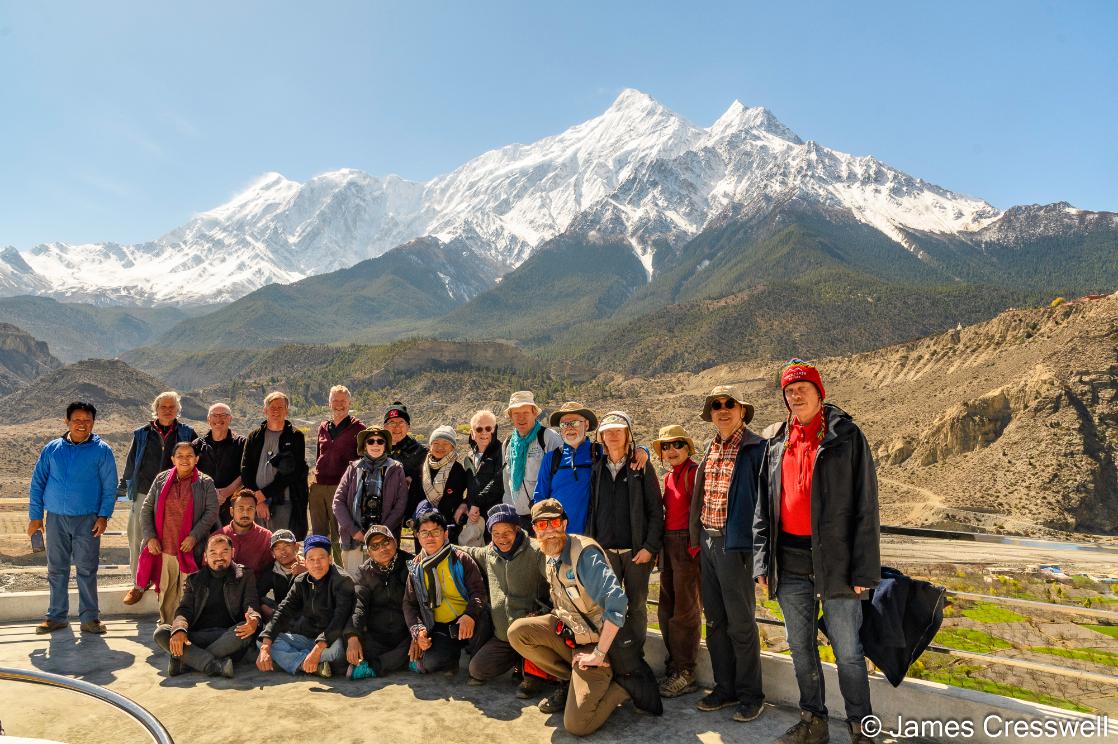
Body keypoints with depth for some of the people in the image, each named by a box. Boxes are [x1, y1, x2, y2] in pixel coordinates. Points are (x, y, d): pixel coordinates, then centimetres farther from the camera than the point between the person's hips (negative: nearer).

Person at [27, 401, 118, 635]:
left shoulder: (102, 450, -1)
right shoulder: (52, 449, 5)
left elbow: (110, 486, -1)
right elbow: (37, 482, 9)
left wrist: (104, 516, -9)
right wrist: (35, 515, 4)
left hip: (87, 519, -2)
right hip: (56, 518, 2)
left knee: (87, 570, 1)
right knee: (56, 569, 10)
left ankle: (90, 617, 10)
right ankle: (56, 616, 23)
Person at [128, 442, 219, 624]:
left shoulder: (205, 483, 1)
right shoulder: (161, 479, 9)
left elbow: (211, 512, -5)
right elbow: (146, 509, 9)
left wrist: (194, 536, -15)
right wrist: (150, 537, -2)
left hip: (190, 550, -2)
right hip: (163, 548, 3)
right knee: (166, 592, 11)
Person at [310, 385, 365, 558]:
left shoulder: (357, 428, 1)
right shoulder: (323, 427, 16)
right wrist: (315, 476, 17)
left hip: (341, 486, -5)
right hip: (318, 486, 5)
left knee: (338, 537, -2)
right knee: (318, 533, 11)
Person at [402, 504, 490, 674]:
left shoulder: (460, 558, 2)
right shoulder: (415, 567, 12)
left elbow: (478, 590, -7)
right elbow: (409, 603, 12)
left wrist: (470, 615, -28)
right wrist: (417, 631, -6)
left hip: (465, 623, -2)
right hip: (439, 629, 2)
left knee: (481, 615, -37)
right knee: (429, 663, -29)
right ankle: (454, 656, 7)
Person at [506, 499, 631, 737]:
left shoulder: (584, 553, -24)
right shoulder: (550, 557, 3)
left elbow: (617, 602, -33)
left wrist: (598, 654, -27)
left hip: (595, 641, -8)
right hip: (567, 629, 8)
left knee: (577, 725, -16)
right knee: (517, 632, -13)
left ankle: (619, 687, 11)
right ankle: (568, 681, 6)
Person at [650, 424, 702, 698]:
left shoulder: (694, 472, -11)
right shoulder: (668, 476, 14)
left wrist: (695, 545, -19)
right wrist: (660, 546, 14)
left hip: (687, 543, -9)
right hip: (668, 542, 9)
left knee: (685, 610, 0)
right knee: (666, 609, 14)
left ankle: (685, 674, 11)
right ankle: (673, 665, 27)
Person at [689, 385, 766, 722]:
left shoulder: (756, 448, -9)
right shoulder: (710, 450, 12)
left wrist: (757, 544, -15)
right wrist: (697, 538, 11)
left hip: (735, 544, -7)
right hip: (707, 542, 7)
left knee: (740, 624, 2)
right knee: (714, 621, 15)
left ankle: (751, 695, 18)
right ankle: (725, 688, 28)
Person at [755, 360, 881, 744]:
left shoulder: (846, 436, -3)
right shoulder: (777, 443, 10)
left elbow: (865, 507, -6)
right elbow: (764, 507, 12)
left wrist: (863, 568, -11)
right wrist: (763, 561, 5)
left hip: (834, 558, -4)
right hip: (790, 561, 5)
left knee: (847, 651, 4)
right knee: (800, 647, 15)